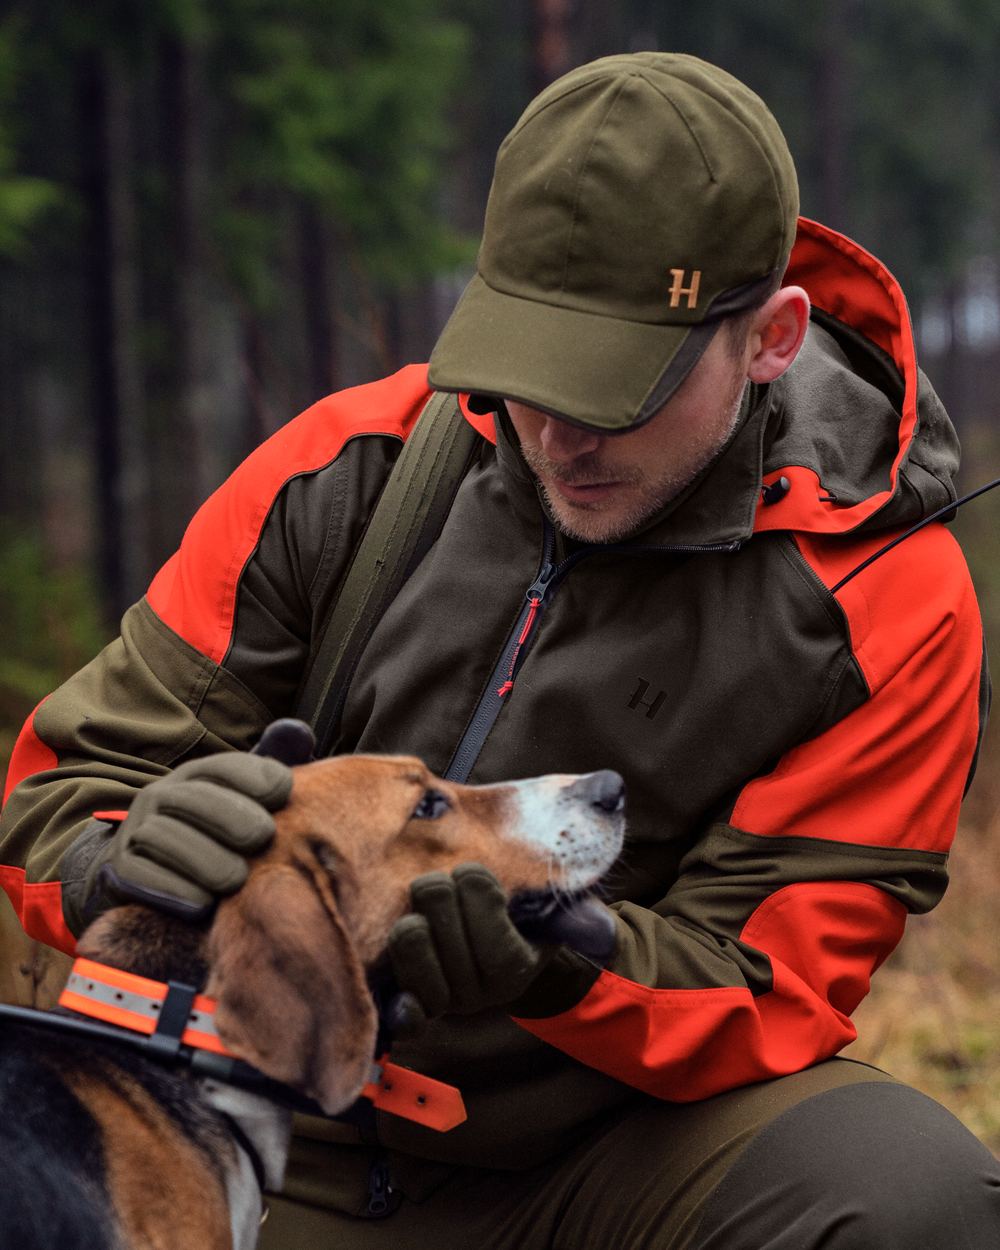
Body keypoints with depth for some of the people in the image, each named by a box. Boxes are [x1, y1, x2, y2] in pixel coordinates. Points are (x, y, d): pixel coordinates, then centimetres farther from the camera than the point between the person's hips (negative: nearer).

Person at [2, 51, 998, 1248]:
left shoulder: (887, 603, -12)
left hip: (634, 1132, -2)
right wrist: (127, 860, -29)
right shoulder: (350, 466, -6)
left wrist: (562, 961, -34)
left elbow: (763, 989, -12)